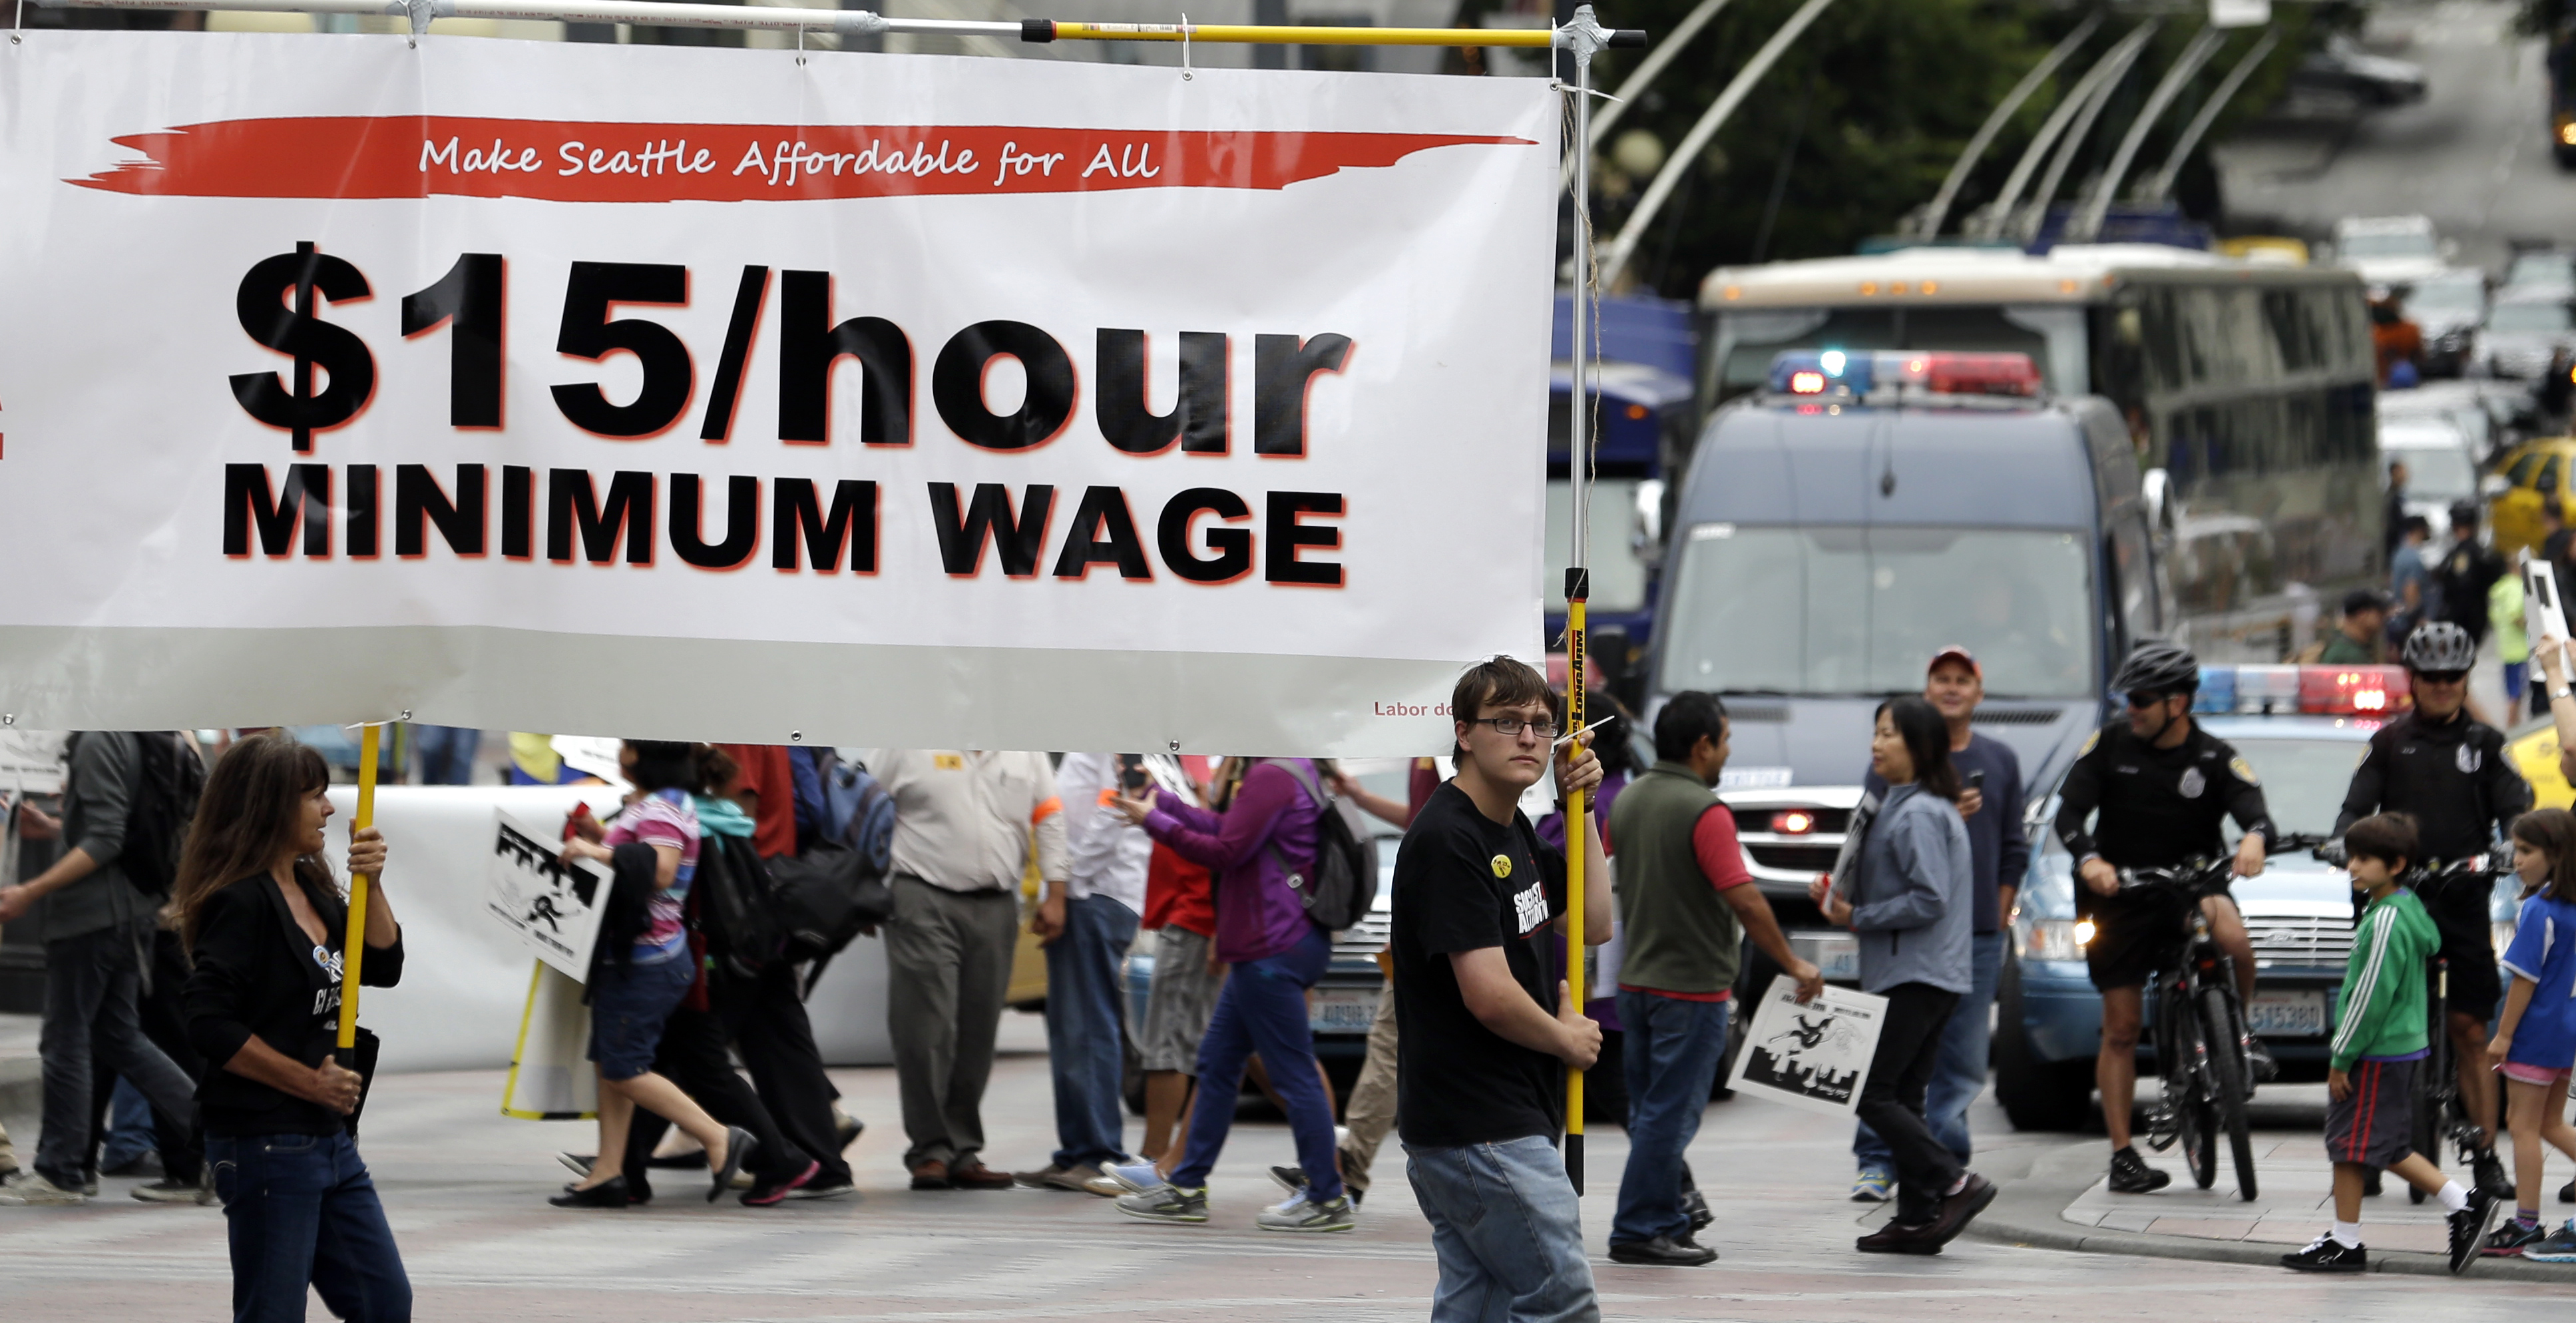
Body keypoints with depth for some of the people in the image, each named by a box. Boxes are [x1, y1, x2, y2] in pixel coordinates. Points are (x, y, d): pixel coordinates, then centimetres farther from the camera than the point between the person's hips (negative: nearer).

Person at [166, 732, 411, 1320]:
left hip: (329, 1137, 9)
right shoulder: (242, 903, -15)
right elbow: (210, 1025, -21)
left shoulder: (313, 889, 11)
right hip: (267, 1144, -9)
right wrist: (311, 1082, -16)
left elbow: (384, 968, 11)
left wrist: (372, 885, -3)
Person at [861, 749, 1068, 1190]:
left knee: (977, 1036, 6)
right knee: (927, 1030, -9)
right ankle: (930, 1150, -5)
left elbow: (1050, 819, 14)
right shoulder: (907, 745, -1)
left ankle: (963, 1153, 12)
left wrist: (1055, 894, 8)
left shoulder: (1027, 755, 11)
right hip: (925, 901, -4)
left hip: (996, 905, 4)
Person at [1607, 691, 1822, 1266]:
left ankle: (1665, 1219, 19)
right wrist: (1794, 964, -11)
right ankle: (1639, 1230, -3)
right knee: (1671, 1111, -4)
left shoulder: (1627, 801, 7)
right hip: (1692, 983, -8)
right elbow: (1746, 901, -20)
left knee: (1652, 1109, 14)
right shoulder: (1704, 812, -18)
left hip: (1637, 979, 8)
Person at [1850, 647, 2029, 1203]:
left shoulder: (2000, 760, 13)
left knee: (1963, 1056, 1)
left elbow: (2013, 848, 17)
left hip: (1978, 936, 3)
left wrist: (1998, 916, 9)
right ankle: (1877, 1161, -3)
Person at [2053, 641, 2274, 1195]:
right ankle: (2122, 1156, 8)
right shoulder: (2110, 745, -2)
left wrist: (2255, 837, -42)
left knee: (2233, 937, -35)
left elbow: (2255, 811, -16)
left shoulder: (2215, 760, -4)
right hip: (2120, 896, 1)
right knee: (2121, 1030, 0)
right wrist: (2088, 859, -29)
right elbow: (2068, 812, -8)